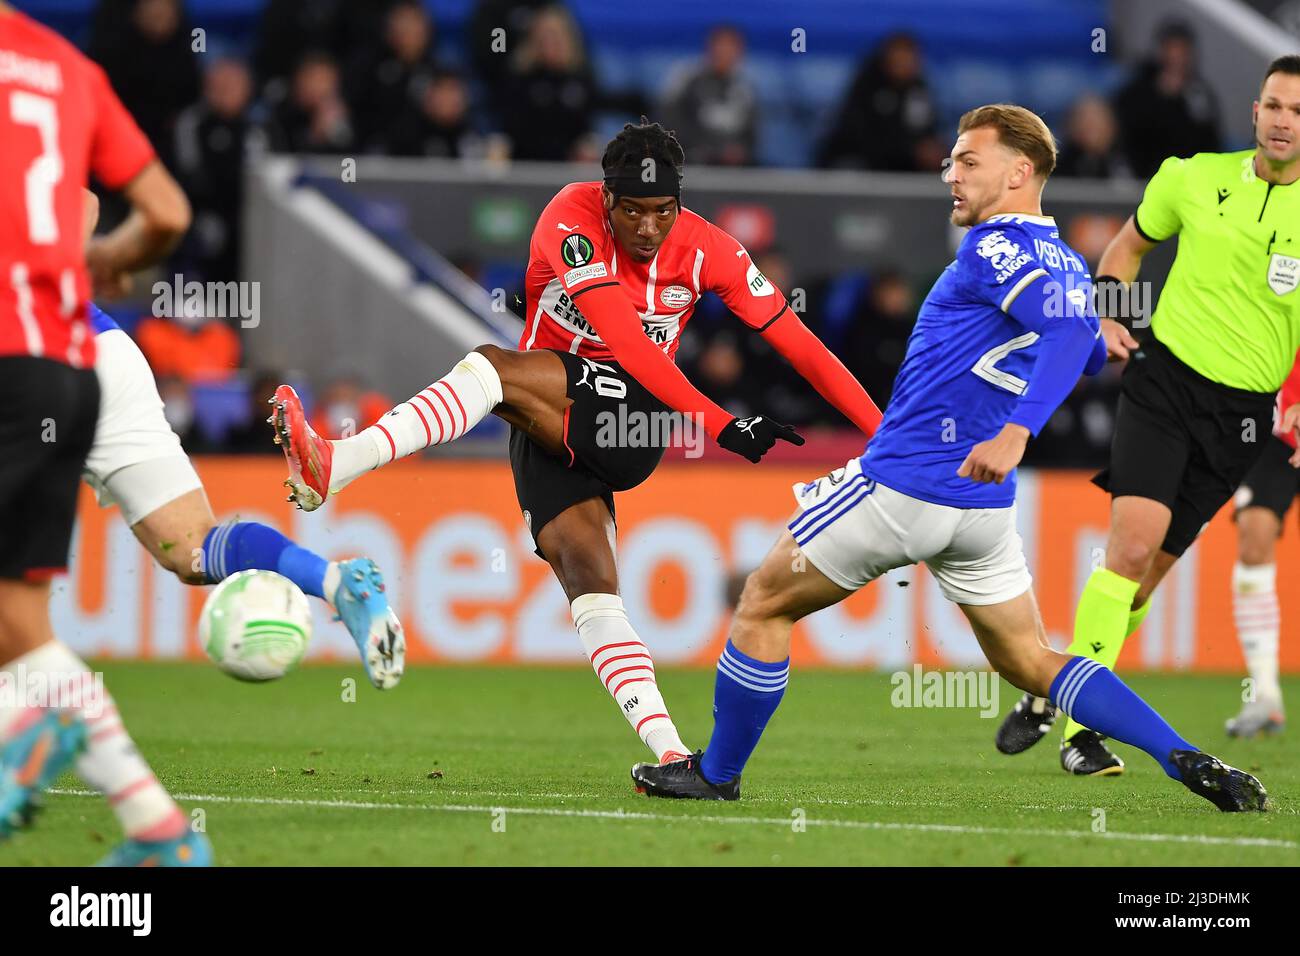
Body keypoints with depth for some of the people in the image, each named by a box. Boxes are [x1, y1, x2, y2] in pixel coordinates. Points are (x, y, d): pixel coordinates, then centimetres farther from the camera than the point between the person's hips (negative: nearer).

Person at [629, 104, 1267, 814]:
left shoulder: (995, 248, -15)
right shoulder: (1061, 264, 11)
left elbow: (1071, 324, -31)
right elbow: (1091, 347, 26)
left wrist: (1014, 431, -42)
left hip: (900, 487, -8)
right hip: (984, 510, 8)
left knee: (762, 604, 9)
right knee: (1030, 662, 14)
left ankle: (716, 774, 17)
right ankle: (1192, 764, 0)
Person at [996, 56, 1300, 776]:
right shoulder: (1195, 178, 1)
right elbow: (1130, 241, 20)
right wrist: (1104, 313, 5)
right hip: (1164, 374, -1)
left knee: (1150, 567, 3)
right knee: (1135, 541, -19)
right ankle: (1080, 723, -12)